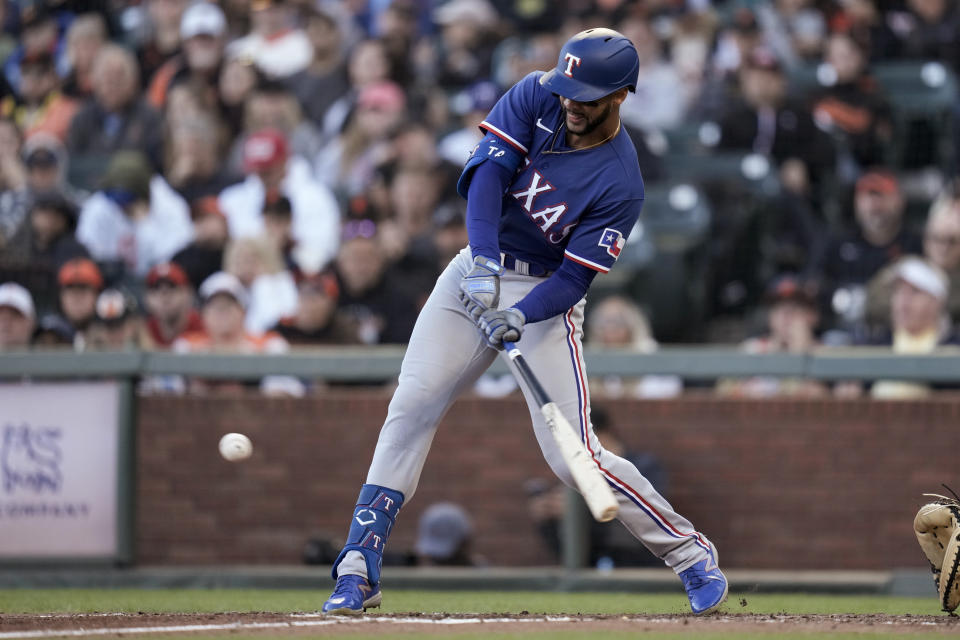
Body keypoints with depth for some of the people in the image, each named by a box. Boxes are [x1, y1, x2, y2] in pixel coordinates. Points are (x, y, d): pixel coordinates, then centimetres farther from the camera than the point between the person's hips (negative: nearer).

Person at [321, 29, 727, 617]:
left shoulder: (620, 186, -17)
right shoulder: (537, 97, -8)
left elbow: (575, 280, -19)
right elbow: (487, 171, -19)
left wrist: (519, 318, -36)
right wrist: (484, 259, -34)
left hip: (545, 295, -4)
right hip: (476, 273, 4)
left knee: (571, 455, -12)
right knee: (413, 405, -10)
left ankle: (690, 553, 5)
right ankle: (359, 570, -8)